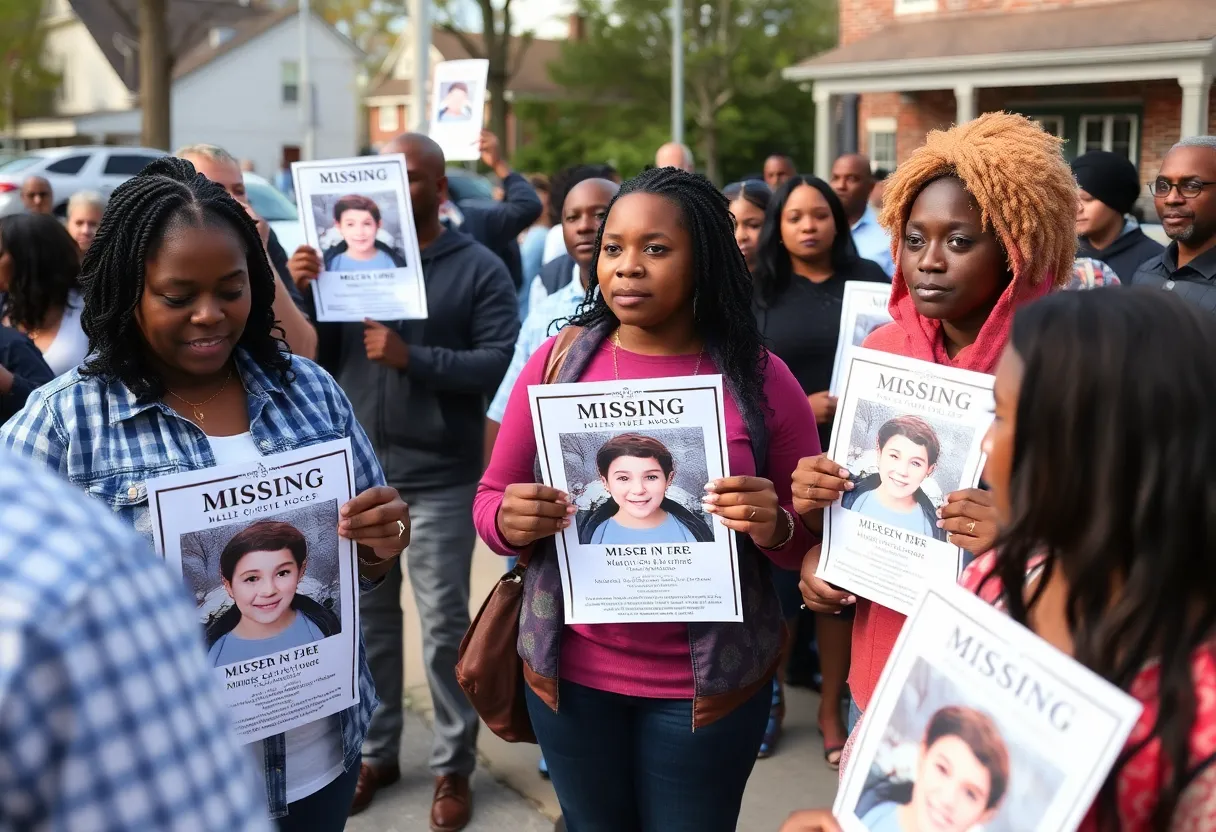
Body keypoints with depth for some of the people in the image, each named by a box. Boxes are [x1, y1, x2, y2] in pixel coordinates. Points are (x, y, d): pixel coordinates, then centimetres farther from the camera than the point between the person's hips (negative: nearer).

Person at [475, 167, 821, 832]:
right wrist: (511, 522, -18)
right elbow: (490, 499, 4)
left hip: (710, 679, -1)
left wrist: (774, 528, -22)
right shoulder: (558, 361, -3)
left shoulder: (760, 377, -7)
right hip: (572, 670, 2)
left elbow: (813, 536, 0)